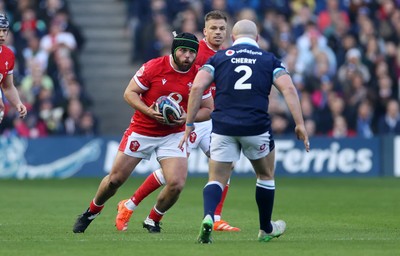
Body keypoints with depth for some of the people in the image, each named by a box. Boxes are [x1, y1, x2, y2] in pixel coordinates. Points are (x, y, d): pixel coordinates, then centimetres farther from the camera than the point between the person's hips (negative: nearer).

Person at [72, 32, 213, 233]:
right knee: (115, 179, 3)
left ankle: (153, 220, 11)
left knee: (176, 184, -16)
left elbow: (208, 109, 2)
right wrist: (148, 111, -25)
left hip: (173, 135, 1)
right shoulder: (153, 67, -15)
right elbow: (129, 92, -9)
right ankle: (91, 212, 30)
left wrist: (187, 117, -18)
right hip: (141, 131, -1)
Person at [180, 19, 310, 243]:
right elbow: (289, 90, -3)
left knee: (216, 180, 7)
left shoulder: (218, 58, 12)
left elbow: (197, 87, -1)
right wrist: (300, 124, -5)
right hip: (257, 128, 0)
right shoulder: (269, 60, 11)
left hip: (223, 127, 0)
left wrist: (190, 123, 2)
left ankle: (208, 217, -22)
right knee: (266, 175, 23)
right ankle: (266, 229, 34)